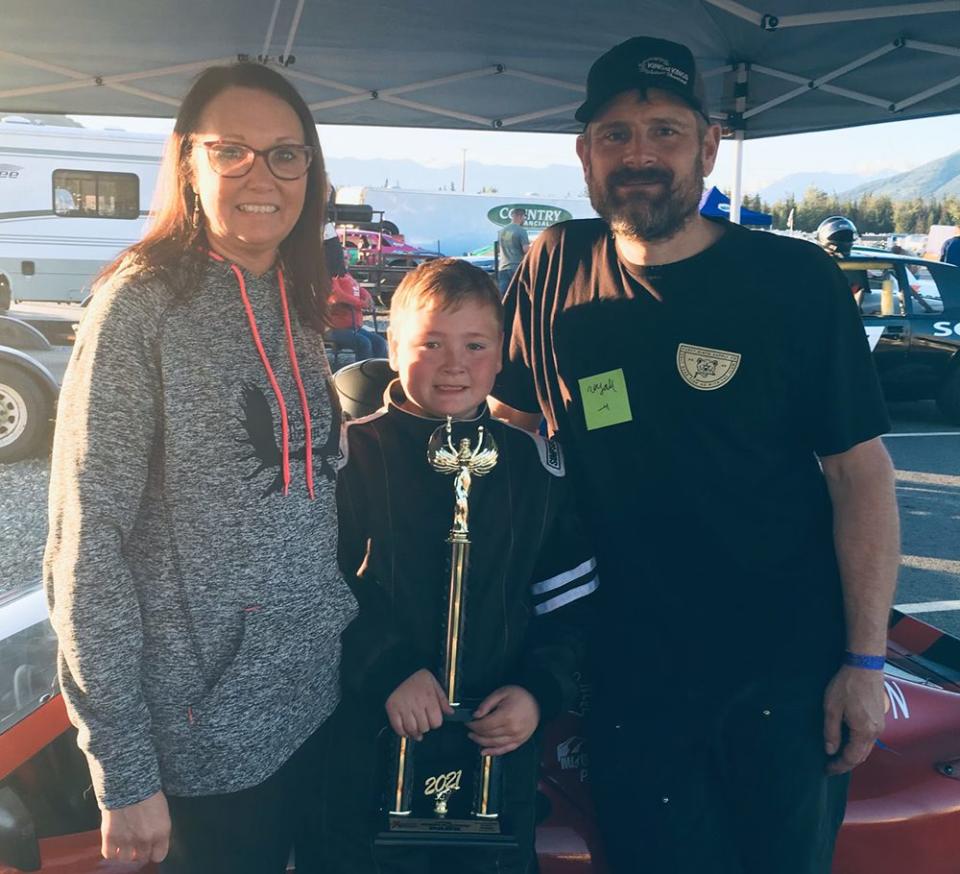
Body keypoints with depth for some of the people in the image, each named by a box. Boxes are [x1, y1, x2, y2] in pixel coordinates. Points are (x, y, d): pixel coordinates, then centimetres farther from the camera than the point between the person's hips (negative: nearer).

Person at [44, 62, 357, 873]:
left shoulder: (295, 304, 5)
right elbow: (86, 545, -15)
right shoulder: (142, 304, -14)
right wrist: (123, 771, -16)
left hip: (319, 701, 6)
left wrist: (355, 641, 7)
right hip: (206, 731, -6)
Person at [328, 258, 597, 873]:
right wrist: (387, 672, -20)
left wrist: (540, 690, -7)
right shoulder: (351, 455, -7)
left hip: (500, 744, 3)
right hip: (373, 747, -2)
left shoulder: (536, 465, 2)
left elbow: (570, 603, 6)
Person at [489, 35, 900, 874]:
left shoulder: (796, 280, -8)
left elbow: (860, 473, -6)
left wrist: (866, 660, -9)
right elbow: (510, 418, 8)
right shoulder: (556, 269, -1)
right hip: (631, 679, 2)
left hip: (788, 677, -1)